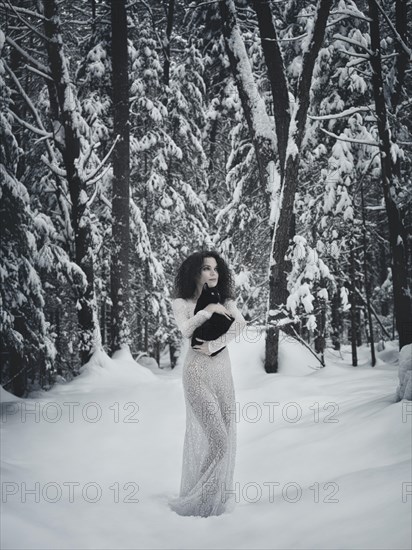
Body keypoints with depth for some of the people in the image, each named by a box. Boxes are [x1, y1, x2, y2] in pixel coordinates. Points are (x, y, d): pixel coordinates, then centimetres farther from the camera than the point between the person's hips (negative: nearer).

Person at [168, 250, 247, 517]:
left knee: (227, 433, 7)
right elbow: (186, 330, -19)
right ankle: (201, 498, 7)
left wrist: (213, 345, -20)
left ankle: (220, 493, 22)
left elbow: (240, 325, -11)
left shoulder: (226, 300, 8)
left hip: (223, 370, 5)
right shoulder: (182, 303, 0)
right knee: (215, 436, -9)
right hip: (198, 371, -5)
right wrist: (209, 310, -15)